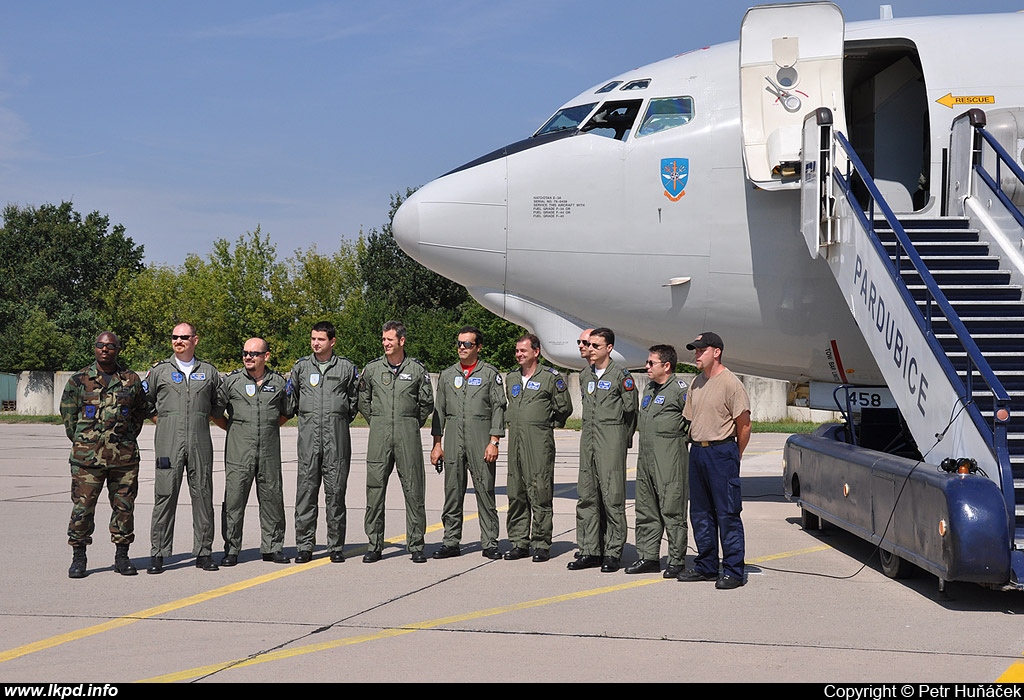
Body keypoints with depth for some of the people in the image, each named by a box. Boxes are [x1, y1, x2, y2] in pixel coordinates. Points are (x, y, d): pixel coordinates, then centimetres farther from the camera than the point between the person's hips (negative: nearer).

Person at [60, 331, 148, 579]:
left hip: (124, 456, 1)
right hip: (87, 456, -1)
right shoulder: (79, 380, 4)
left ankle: (122, 556, 15)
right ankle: (78, 558, 8)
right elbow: (67, 413, 11)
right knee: (82, 506, -3)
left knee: (124, 506, 5)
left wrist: (127, 439, 11)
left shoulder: (132, 380, 7)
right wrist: (81, 442, 8)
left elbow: (140, 412, 17)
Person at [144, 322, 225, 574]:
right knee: (165, 496, -4)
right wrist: (161, 421, 11)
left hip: (200, 443, 2)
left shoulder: (209, 372, 13)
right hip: (168, 444, -1)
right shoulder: (159, 371, 9)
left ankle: (203, 552, 9)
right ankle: (158, 554, 0)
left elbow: (218, 405, 24)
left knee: (203, 495, 2)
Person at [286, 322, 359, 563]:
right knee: (306, 491, -1)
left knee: (336, 491, 0)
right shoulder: (301, 367, 10)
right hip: (308, 437, 1)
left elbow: (355, 398, 17)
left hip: (337, 437, -1)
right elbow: (290, 397, 21)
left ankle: (336, 546, 7)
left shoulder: (346, 368, 7)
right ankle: (304, 546, 4)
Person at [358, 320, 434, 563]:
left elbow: (427, 403, 11)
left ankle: (416, 545, 6)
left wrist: (413, 424, 10)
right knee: (375, 488, 1)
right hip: (379, 436, 1)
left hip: (408, 435, -1)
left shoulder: (417, 369, 4)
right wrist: (376, 423, 13)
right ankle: (374, 545, 7)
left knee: (413, 489, 0)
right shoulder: (372, 369, 8)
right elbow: (363, 401, 17)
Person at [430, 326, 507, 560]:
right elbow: (439, 410, 15)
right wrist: (437, 443, 9)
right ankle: (450, 542, 11)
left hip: (481, 440, -3)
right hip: (453, 440, 3)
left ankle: (490, 543, 3)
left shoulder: (490, 373, 4)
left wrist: (494, 441, -9)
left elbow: (498, 408, -1)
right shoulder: (447, 375, 15)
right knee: (452, 492, 5)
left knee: (485, 490, -2)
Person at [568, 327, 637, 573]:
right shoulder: (585, 375, 14)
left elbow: (630, 409, -2)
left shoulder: (620, 374, -5)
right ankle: (590, 551, 12)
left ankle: (613, 553, 0)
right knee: (587, 497, 6)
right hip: (588, 440, 7)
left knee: (612, 497, -5)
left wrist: (622, 438, 1)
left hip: (612, 441, -7)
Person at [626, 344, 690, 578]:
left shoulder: (679, 389, -9)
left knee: (672, 510, -4)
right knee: (646, 510, 11)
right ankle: (648, 557, 18)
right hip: (646, 457, 9)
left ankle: (677, 561, 2)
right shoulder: (649, 389, 17)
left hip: (669, 458, -9)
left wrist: (679, 438, -4)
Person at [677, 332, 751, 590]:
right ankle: (706, 566, 22)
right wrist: (695, 446, 14)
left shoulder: (730, 383, -10)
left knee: (727, 514, -5)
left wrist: (734, 456, 0)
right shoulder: (696, 383, 13)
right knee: (700, 513, 12)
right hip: (697, 451, 8)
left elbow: (744, 425, -8)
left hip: (721, 452, -8)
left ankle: (733, 571, -1)